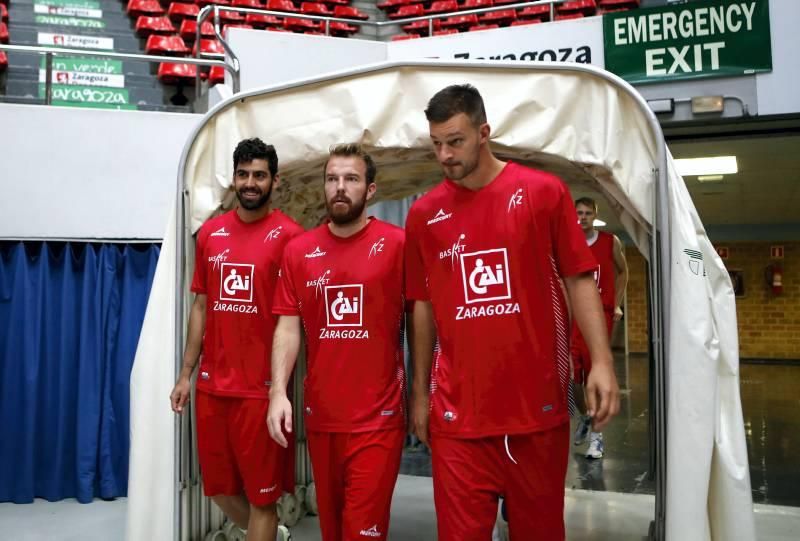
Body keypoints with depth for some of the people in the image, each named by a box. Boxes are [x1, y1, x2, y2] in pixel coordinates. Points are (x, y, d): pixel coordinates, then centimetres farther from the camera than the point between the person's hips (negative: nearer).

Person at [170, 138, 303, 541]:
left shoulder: (289, 235, -8)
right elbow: (201, 306, 13)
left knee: (261, 494, 7)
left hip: (261, 386, -5)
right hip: (211, 384, 6)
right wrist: (186, 374, 11)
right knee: (219, 487, 18)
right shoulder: (210, 233, 8)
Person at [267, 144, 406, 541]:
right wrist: (278, 391, -10)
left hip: (378, 417, -4)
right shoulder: (298, 251, 3)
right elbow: (288, 327, 2)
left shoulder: (397, 244, -8)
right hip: (320, 415, 4)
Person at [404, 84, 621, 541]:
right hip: (457, 409, 1)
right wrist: (420, 392, 9)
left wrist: (602, 362, -10)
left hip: (538, 403, 0)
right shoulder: (424, 214, 4)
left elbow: (579, 279, 0)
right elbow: (423, 305, 9)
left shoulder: (544, 191, -1)